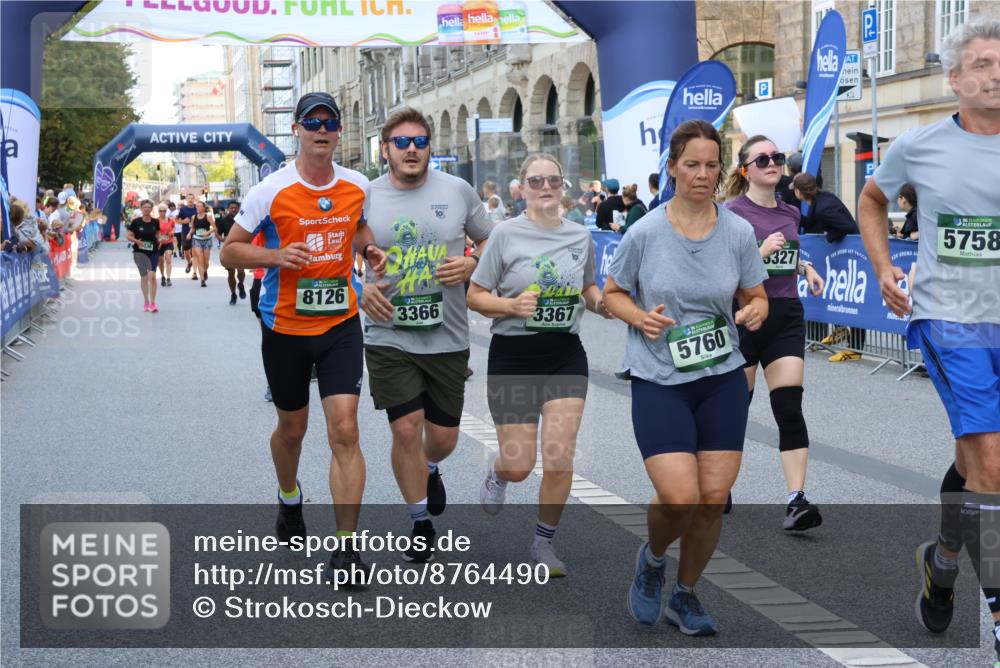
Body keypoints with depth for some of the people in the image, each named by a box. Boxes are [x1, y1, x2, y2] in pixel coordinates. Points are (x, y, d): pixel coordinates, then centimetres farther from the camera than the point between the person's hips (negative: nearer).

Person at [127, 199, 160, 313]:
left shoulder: (155, 222, 1)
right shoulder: (136, 222, -5)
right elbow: (129, 236, -1)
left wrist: (158, 240, -5)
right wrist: (137, 241, -19)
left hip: (153, 252, 0)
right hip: (140, 252, 0)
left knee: (152, 275, -14)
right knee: (144, 277, 9)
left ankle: (152, 303, -9)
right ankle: (146, 302, 25)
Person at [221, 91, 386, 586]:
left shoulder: (358, 187, 1)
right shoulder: (271, 191, -9)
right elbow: (229, 251, -4)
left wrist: (370, 249, 0)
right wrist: (276, 255, -22)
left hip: (341, 323, 1)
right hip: (285, 326, -1)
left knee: (345, 432, -11)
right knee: (292, 428, 16)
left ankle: (346, 548, -6)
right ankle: (289, 499, 48)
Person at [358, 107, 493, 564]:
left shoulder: (457, 191, 0)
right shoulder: (365, 196, -1)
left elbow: (490, 241, 11)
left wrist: (471, 264, -10)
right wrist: (359, 288, -9)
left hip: (447, 336, 1)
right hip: (389, 335, -1)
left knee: (443, 436, 9)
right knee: (406, 429, -6)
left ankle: (429, 469, 47)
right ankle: (420, 523, 14)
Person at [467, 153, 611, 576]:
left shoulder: (581, 237, 4)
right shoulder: (506, 235, -7)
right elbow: (475, 297, -3)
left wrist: (603, 303, -3)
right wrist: (513, 306, -21)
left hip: (565, 355, 2)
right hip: (513, 355, -2)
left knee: (560, 457, -8)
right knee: (519, 467, 1)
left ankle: (543, 543, 12)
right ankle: (498, 473, 40)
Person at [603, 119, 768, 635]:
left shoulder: (738, 232, 0)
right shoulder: (645, 233, -7)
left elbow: (756, 297, 10)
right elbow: (611, 293, 6)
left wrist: (755, 312, -13)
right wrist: (640, 317, -14)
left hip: (723, 379, 3)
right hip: (658, 380, -3)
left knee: (714, 498, 0)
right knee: (680, 497, -15)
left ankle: (686, 595, 24)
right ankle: (652, 559, 21)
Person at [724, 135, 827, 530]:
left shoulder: (790, 213, 11)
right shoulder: (734, 212, -7)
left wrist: (804, 267, 10)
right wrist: (761, 253, -24)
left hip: (786, 317, 4)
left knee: (789, 408, -8)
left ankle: (796, 500, -13)